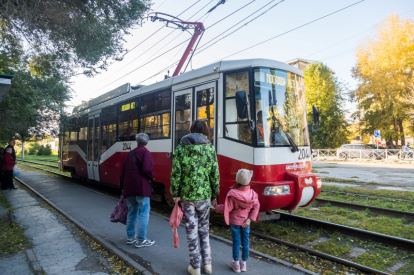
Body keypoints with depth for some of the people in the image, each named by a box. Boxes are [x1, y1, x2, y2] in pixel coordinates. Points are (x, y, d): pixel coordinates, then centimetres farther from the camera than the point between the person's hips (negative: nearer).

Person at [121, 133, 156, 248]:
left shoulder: (130, 154, 17)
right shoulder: (145, 152, -6)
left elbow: (123, 172, 19)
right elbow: (147, 170, -18)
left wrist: (123, 187, 26)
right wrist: (152, 176, 2)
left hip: (128, 187, 8)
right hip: (141, 187, -7)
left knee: (132, 212, 17)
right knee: (144, 213, -1)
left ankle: (130, 237, 25)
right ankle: (141, 240, 0)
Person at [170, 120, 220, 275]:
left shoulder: (181, 148, -4)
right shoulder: (210, 148, -3)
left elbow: (175, 173, -7)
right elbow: (215, 175, -2)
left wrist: (175, 193, 3)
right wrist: (215, 193, 10)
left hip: (186, 196, -1)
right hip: (204, 196, 1)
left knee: (191, 231, 8)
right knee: (204, 229, 17)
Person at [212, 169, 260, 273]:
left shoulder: (233, 194, -21)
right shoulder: (252, 193, -8)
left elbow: (226, 208, -20)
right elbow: (256, 206, -7)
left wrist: (216, 206, -6)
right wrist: (250, 219, -5)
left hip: (235, 221, -3)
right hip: (246, 222, 3)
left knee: (236, 242, 9)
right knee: (245, 242, 14)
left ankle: (236, 264, 21)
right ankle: (244, 263, 26)